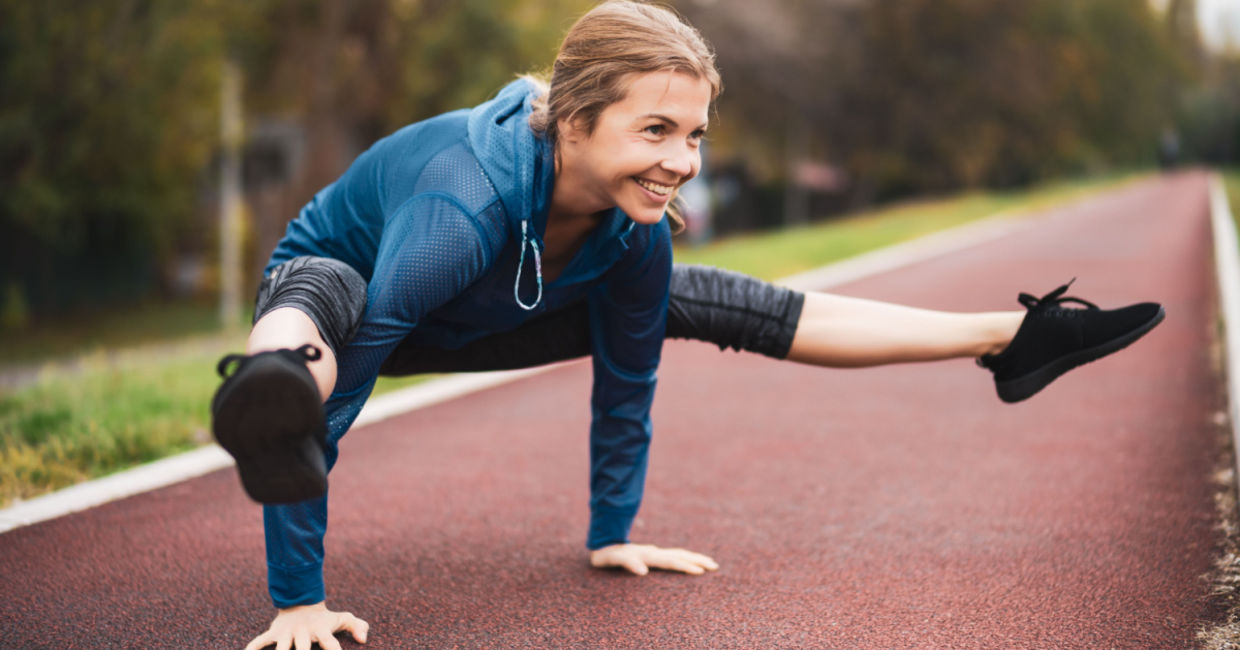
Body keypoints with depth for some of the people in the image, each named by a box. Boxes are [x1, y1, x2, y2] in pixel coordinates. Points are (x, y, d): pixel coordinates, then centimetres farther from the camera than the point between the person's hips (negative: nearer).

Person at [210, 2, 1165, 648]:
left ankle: (1005, 338, 5)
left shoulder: (639, 233, -25)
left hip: (475, 322, 5)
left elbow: (626, 379, -7)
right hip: (338, 278, -4)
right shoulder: (459, 211, -45)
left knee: (736, 309, 0)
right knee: (313, 324, -45)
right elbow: (338, 397, -42)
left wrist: (614, 535, 4)